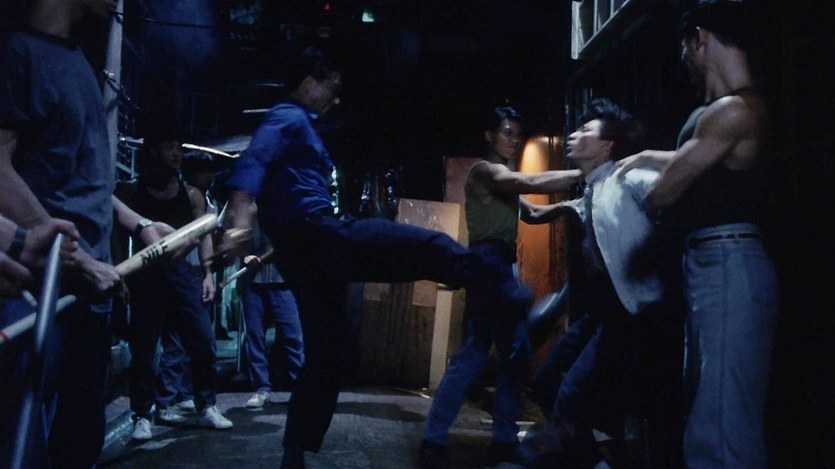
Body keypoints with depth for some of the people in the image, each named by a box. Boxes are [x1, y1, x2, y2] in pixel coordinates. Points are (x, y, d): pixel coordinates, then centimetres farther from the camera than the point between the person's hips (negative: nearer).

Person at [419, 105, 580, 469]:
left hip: (507, 265, 10)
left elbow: (531, 214, 20)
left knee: (517, 353, 5)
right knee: (475, 353, -13)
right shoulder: (484, 170, -3)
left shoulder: (506, 180, 27)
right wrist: (582, 173, -20)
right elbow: (532, 184, -19)